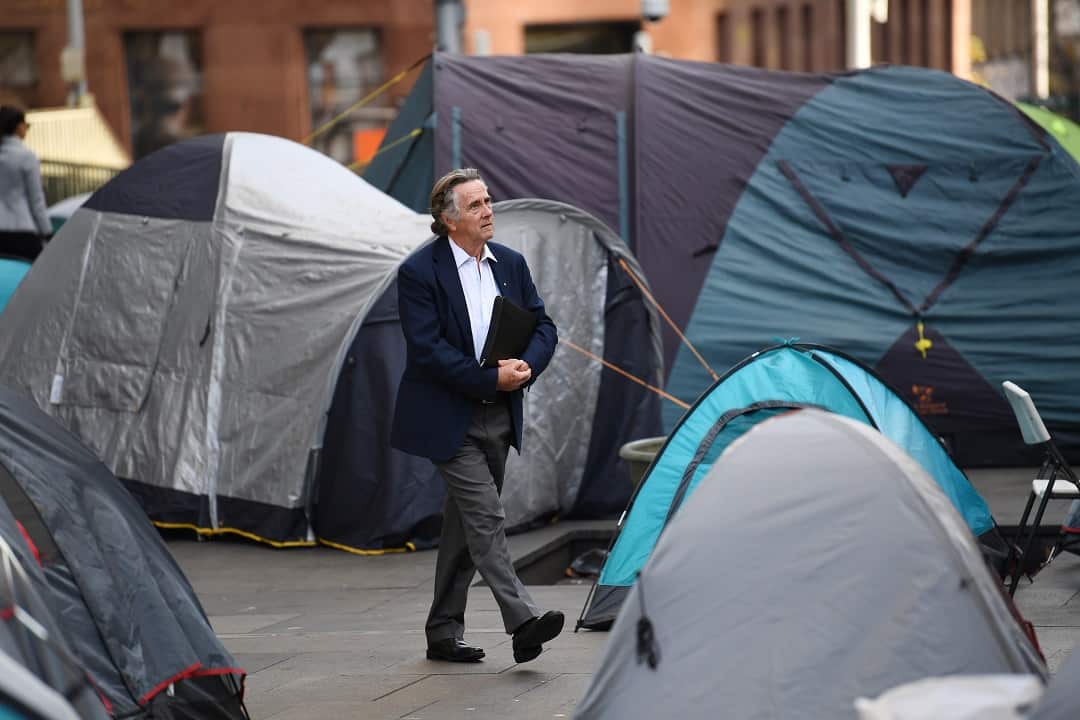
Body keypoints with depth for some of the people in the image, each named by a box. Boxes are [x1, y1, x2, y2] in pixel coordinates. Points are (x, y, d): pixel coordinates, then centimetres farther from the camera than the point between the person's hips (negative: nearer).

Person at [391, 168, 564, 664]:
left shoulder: (510, 264, 8)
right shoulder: (419, 272, -11)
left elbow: (543, 326, 9)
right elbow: (428, 348, -17)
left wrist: (525, 366, -12)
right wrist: (491, 379, -20)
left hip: (498, 418, 6)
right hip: (449, 420, -6)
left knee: (465, 522, 11)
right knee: (485, 516, -14)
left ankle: (443, 633, 18)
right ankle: (522, 621, -21)